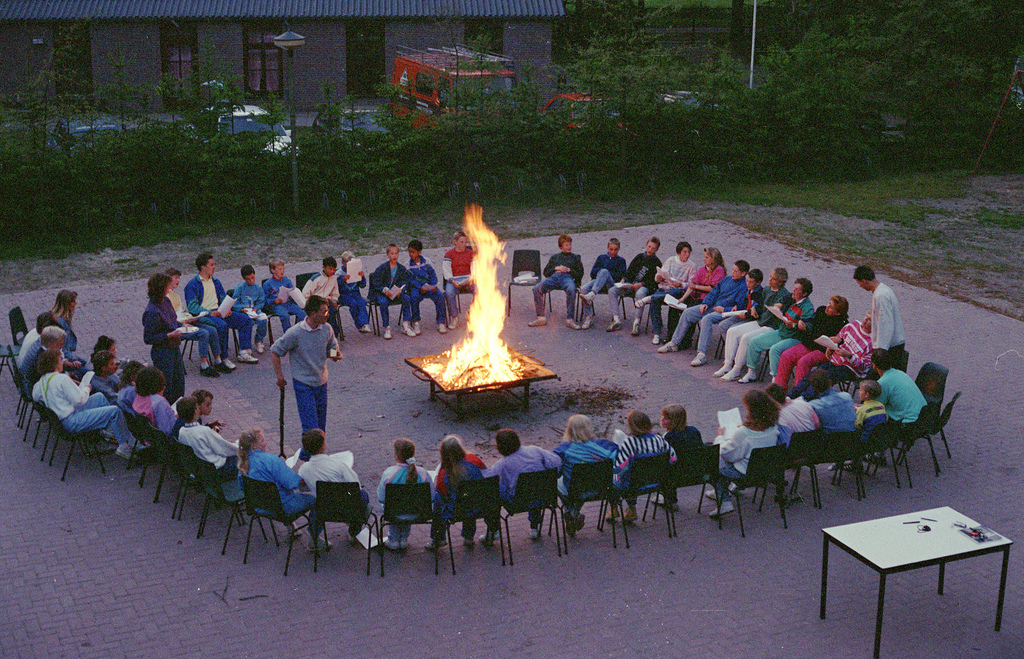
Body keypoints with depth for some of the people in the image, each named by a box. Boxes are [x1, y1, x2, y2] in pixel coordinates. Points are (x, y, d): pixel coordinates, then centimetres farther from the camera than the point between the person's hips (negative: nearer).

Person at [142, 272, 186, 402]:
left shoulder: (166, 301, 1)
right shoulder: (152, 312, -25)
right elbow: (148, 338, -21)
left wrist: (181, 326, 0)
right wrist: (170, 335, -24)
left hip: (174, 350, 9)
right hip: (162, 353, -9)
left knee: (179, 382, 19)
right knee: (165, 387, 5)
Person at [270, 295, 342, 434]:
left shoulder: (326, 329, -3)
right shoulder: (295, 333, -19)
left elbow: (332, 348, 15)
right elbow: (274, 352, -8)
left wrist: (335, 355, -9)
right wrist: (280, 377, -9)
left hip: (321, 383, 5)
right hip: (303, 384, -5)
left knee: (321, 426, 13)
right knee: (311, 427, -10)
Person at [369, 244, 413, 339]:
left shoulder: (402, 269, 6)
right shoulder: (381, 268, -3)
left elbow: (404, 283, -2)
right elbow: (376, 283, -8)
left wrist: (400, 290, -25)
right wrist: (385, 290, -27)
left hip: (397, 293, 3)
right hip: (381, 293, -3)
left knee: (407, 298, -25)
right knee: (383, 302, -35)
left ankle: (406, 326, -20)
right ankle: (387, 328, -25)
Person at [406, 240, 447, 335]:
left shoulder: (427, 261, 7)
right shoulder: (408, 265, 4)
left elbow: (433, 275, 6)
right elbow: (410, 279, -4)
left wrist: (434, 286, -12)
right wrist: (420, 287, -20)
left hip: (429, 286, 1)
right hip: (416, 287, -1)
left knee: (440, 297, -26)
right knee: (414, 298, -33)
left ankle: (441, 322, -19)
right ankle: (416, 323, -20)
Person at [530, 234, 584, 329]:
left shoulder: (575, 258, 28)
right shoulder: (554, 257, 33)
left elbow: (580, 274, 16)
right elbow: (546, 272, 23)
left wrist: (569, 270, 0)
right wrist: (556, 268, 5)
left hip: (568, 277, -2)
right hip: (554, 277, 2)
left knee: (571, 290, -40)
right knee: (537, 289, -27)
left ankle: (570, 319, -36)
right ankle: (541, 318, -24)